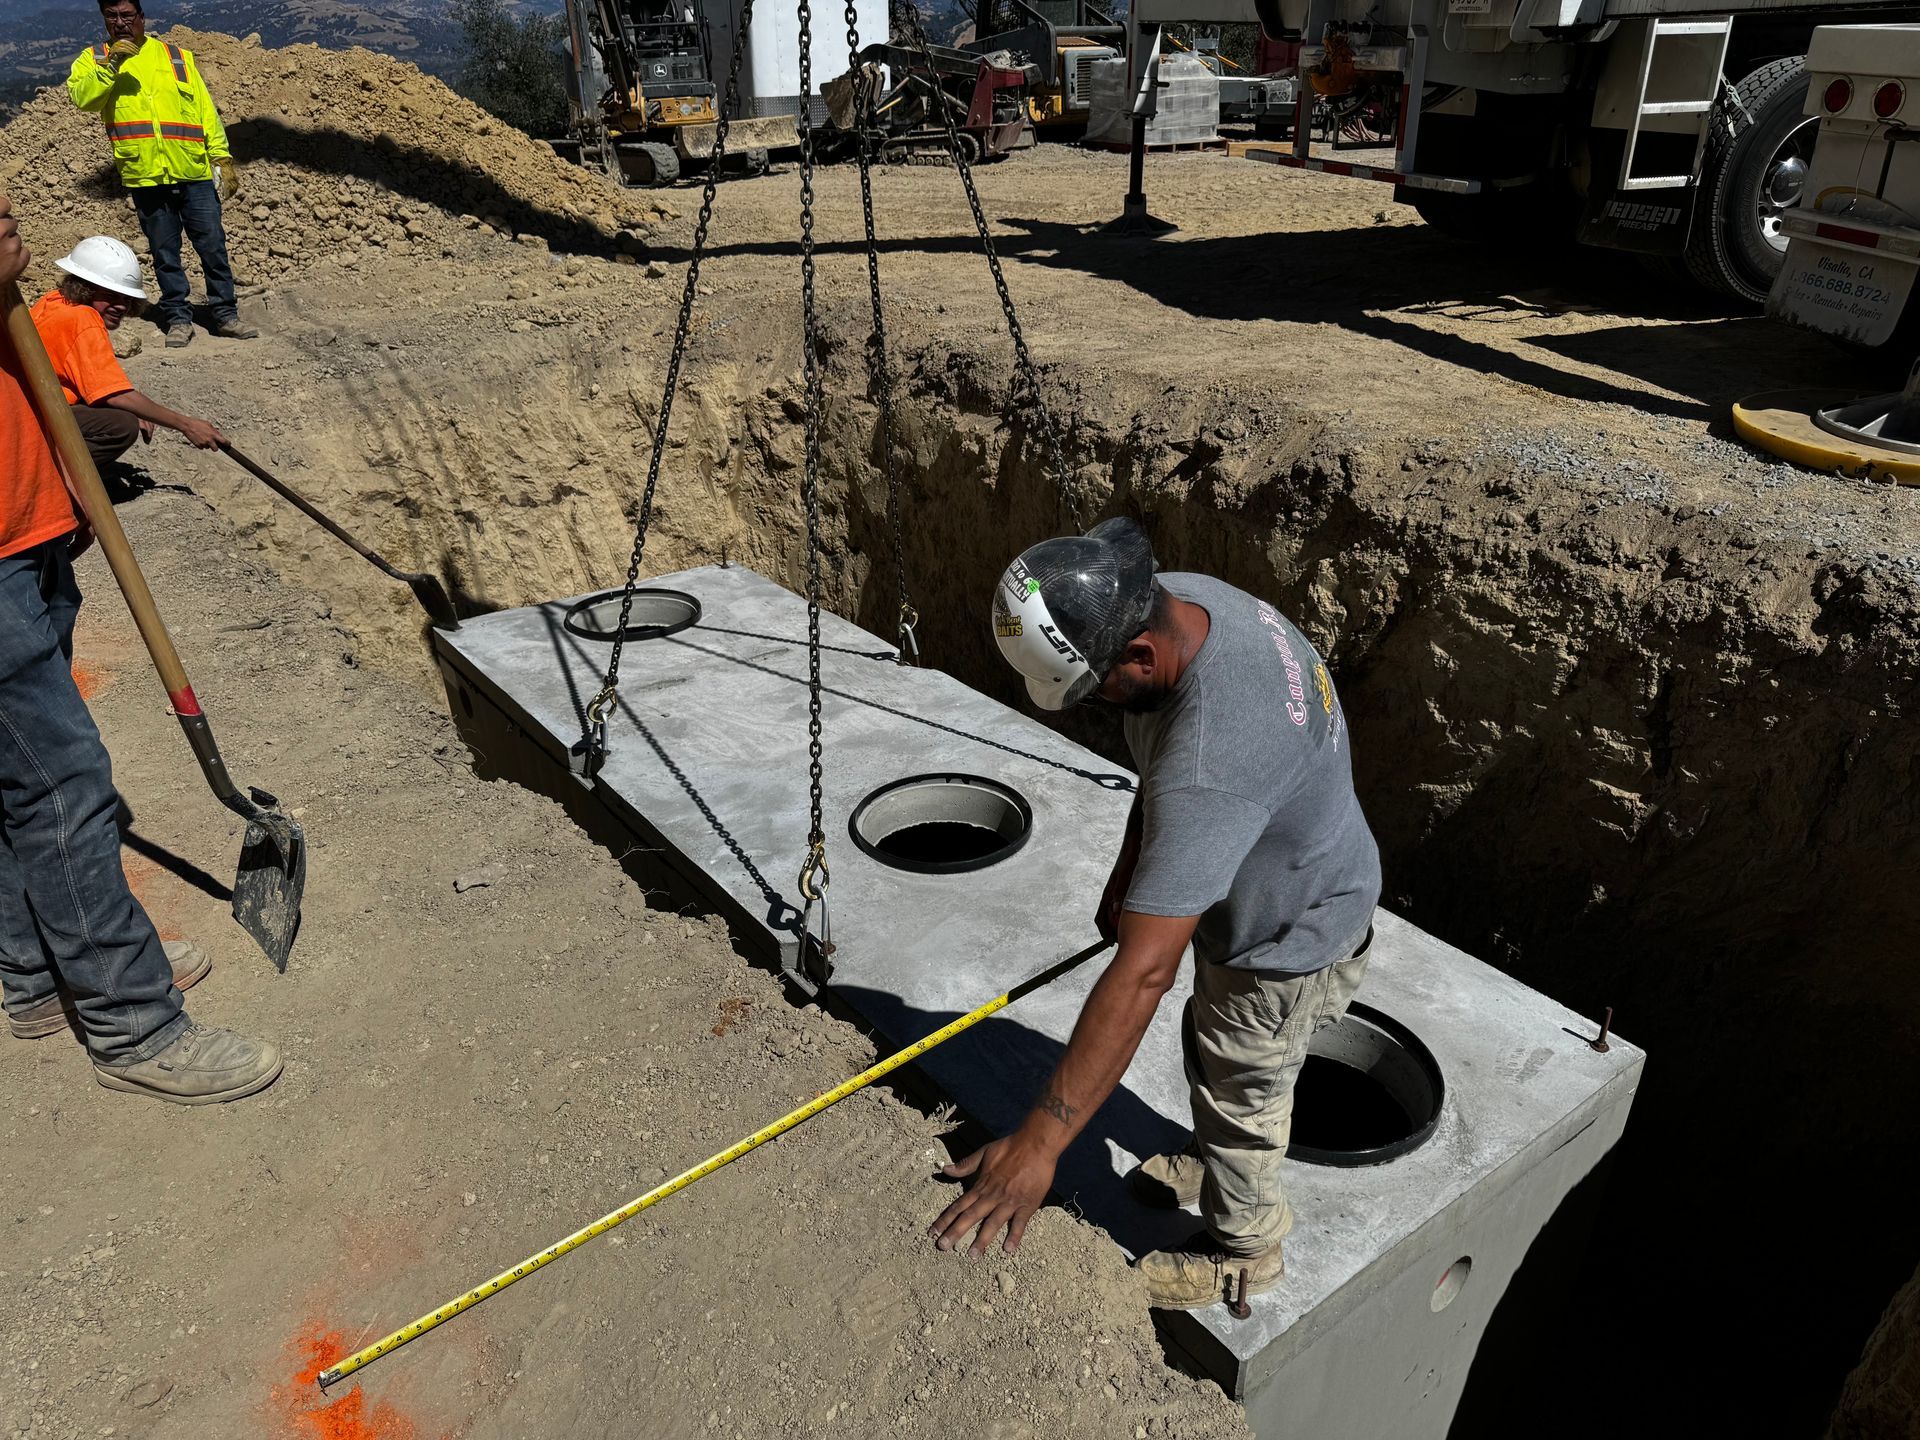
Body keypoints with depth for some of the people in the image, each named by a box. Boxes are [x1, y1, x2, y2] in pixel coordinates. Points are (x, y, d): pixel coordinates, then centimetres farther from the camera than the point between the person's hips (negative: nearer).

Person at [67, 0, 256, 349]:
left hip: (194, 173, 1)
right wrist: (111, 64, -17)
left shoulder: (177, 57, 12)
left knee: (213, 246, 1)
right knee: (165, 254, 5)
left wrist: (223, 157, 2)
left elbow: (205, 110, 9)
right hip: (144, 176, 0)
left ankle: (226, 315, 11)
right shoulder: (94, 59, 9)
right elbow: (81, 97, -8)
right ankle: (178, 318, 13)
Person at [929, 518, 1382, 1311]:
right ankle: (1215, 1160, 61)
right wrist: (1129, 872, 1)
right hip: (1251, 895, 8)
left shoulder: (1208, 770, -46)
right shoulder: (1179, 598, -19)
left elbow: (1141, 974, -45)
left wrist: (1039, 1143, -40)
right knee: (1212, 1046, 31)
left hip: (1290, 937, -8)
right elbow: (1160, 763, 1)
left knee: (1237, 1091, 17)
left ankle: (1240, 1251, 47)